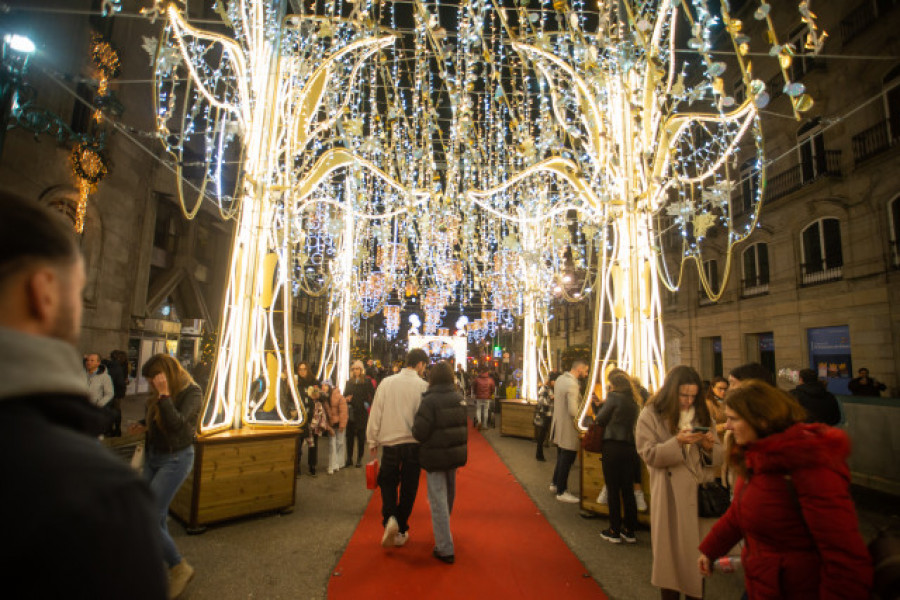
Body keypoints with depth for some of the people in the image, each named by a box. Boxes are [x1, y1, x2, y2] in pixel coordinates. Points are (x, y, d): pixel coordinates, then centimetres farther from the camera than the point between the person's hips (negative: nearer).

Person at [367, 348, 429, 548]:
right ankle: (401, 531, 23)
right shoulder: (423, 386, -9)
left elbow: (375, 414, 1)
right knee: (408, 488, 13)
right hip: (414, 444, -1)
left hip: (390, 443, 1)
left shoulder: (386, 383, -3)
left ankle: (390, 519, -2)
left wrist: (373, 441, 11)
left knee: (388, 482, 19)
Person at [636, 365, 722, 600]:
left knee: (699, 555, 9)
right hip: (670, 498, -3)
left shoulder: (702, 414, 11)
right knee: (672, 553, 5)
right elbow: (649, 454, -9)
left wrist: (709, 446, -10)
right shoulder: (651, 415, -3)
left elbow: (718, 456, 12)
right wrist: (678, 442, -21)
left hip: (702, 495, 4)